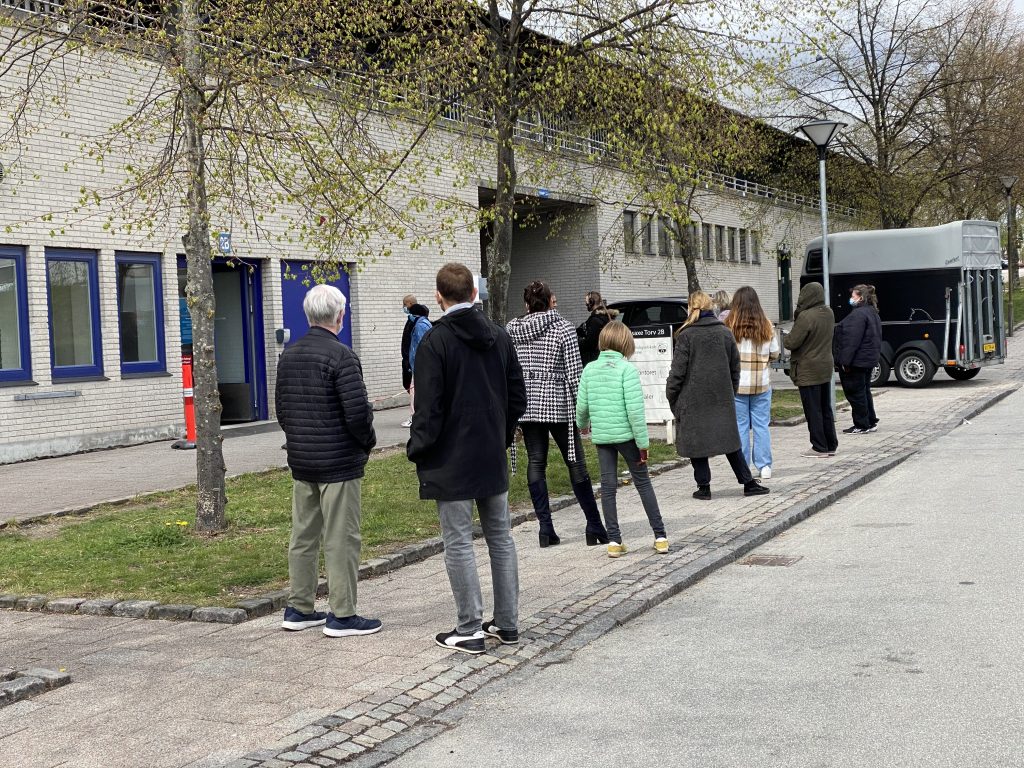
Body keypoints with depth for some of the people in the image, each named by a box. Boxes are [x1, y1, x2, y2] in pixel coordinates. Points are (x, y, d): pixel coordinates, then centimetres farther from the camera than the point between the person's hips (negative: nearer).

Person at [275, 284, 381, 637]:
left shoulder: (288, 355, 8)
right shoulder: (340, 356, -16)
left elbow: (281, 408, 13)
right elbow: (357, 410, -19)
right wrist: (368, 441, -3)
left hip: (300, 462, 8)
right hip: (339, 462, -8)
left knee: (303, 535, 14)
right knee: (341, 539, -1)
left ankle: (298, 609, 22)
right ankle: (342, 615, 4)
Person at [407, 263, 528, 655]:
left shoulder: (435, 342, -14)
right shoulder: (499, 336, 5)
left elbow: (429, 407, -16)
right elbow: (518, 396, 9)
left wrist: (417, 450, -4)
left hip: (451, 461, -6)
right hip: (494, 459, 6)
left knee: (459, 543, 1)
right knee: (501, 538, 13)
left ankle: (470, 629, 4)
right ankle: (507, 623, 20)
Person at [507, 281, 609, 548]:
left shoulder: (513, 328, 4)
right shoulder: (563, 328, -7)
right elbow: (574, 373, -10)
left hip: (526, 403, 3)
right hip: (557, 403, -3)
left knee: (536, 463, 8)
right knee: (576, 463, 4)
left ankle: (545, 528, 5)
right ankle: (594, 527, 7)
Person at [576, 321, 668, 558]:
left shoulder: (590, 369, 2)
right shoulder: (627, 369, -11)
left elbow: (582, 404, 5)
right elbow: (635, 408, -15)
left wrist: (582, 425, 27)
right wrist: (643, 442, -9)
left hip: (601, 436, 3)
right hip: (626, 434, -3)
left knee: (608, 486, 8)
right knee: (643, 482, 8)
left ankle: (614, 541, 8)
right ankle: (660, 536, 11)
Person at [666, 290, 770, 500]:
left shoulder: (686, 335, -10)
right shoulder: (725, 333, 4)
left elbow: (678, 370, -10)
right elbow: (735, 366, 10)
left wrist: (671, 395, 1)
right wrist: (731, 392, 20)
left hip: (693, 398, -4)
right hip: (722, 398, 4)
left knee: (696, 442, 5)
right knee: (729, 440, 12)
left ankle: (703, 486, 7)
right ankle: (748, 483, 12)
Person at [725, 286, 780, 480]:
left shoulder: (729, 326, -9)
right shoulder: (766, 326, -1)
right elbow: (775, 353, 5)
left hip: (737, 383, -2)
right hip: (762, 383, 2)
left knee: (740, 426, 6)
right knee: (761, 425, 9)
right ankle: (764, 467, 10)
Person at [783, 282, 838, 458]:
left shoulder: (806, 317, -22)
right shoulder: (829, 313, 4)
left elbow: (791, 343, -20)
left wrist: (785, 337, 4)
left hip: (808, 371, -8)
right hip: (826, 368, 8)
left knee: (813, 411, 0)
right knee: (826, 409, 16)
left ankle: (819, 448, 4)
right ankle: (831, 445, 22)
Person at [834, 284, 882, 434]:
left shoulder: (859, 314, -20)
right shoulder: (873, 313, 14)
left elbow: (853, 340, -25)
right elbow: (876, 338, 20)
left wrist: (845, 360, -24)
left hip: (856, 361, -10)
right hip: (869, 359, 10)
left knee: (855, 393, -2)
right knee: (864, 391, 18)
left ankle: (861, 425, 2)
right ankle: (871, 422, 24)